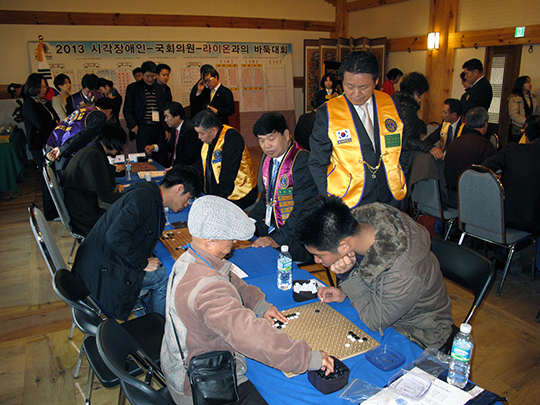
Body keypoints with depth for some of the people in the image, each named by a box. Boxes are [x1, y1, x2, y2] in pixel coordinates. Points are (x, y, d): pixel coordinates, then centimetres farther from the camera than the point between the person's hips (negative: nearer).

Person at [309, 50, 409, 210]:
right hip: (348, 202, -3)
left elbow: (402, 150, 14)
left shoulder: (392, 105, 3)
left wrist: (399, 183, 7)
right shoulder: (327, 113, -7)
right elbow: (317, 163, -3)